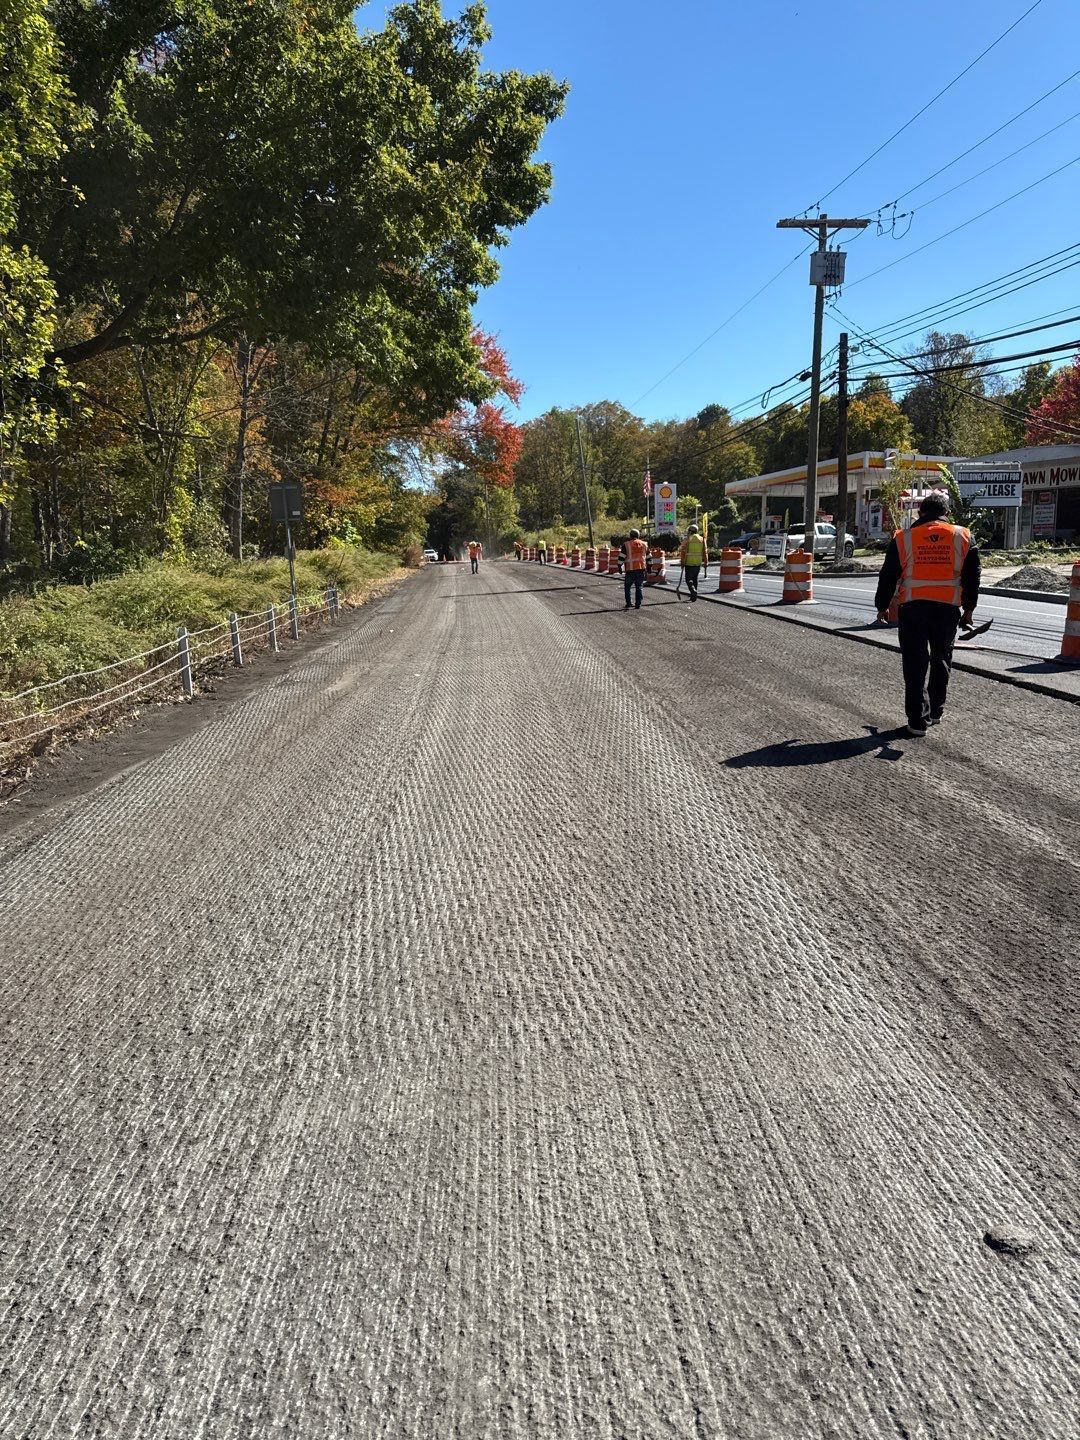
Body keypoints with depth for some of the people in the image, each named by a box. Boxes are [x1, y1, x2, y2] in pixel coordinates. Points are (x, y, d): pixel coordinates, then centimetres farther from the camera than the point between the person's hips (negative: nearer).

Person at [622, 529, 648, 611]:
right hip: (641, 569, 3)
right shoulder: (644, 544, 11)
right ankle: (638, 604, 7)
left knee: (627, 587, 10)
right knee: (639, 587, 9)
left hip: (630, 569, -3)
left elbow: (622, 557, -6)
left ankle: (628, 603, 6)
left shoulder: (626, 544, -2)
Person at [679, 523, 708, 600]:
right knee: (695, 579, 17)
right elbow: (705, 552, 3)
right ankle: (693, 595, 19)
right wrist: (706, 563, 8)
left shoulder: (687, 539, -5)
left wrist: (682, 562, -1)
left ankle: (693, 591, -24)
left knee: (689, 579, 0)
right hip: (698, 563, 4)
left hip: (689, 563, -4)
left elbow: (682, 552, -7)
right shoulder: (702, 540, 6)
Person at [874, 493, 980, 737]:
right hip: (948, 608, 2)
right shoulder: (963, 537, 6)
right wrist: (969, 609, 18)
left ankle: (918, 719, -1)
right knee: (941, 660, 18)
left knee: (915, 664, 2)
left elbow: (888, 576, 6)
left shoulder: (903, 538, 2)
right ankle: (935, 712, 27)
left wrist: (882, 606, 17)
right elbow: (972, 578, 8)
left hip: (913, 608, -1)